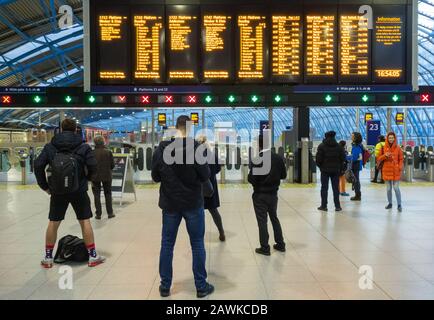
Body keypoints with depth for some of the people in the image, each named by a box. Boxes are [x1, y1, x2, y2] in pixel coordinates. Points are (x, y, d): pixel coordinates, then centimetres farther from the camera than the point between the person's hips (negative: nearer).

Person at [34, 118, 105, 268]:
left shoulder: (50, 146, 1)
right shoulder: (83, 146, -4)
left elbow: (38, 165, -3)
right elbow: (93, 166, -9)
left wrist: (45, 186, 6)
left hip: (57, 190, 2)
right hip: (79, 190, -1)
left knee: (53, 223, 12)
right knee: (85, 221, 6)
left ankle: (48, 258, 20)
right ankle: (92, 256, 10)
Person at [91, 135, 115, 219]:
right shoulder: (108, 152, -7)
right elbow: (112, 165, -4)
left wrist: (91, 178, 1)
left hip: (95, 177, -1)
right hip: (107, 176, 1)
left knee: (97, 195, 8)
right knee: (108, 194, 13)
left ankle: (98, 214, 8)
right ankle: (110, 213, 15)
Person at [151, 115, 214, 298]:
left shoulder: (161, 149, -5)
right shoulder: (195, 148, -15)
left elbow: (155, 177, 3)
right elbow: (205, 176, -10)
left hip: (170, 204, 3)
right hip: (193, 204, -2)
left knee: (167, 244, 14)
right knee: (197, 245, 9)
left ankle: (165, 286, 22)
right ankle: (201, 286, 17)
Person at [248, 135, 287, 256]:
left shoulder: (257, 160, -19)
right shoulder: (278, 158, -3)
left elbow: (251, 179, -19)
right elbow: (283, 175, 4)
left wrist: (256, 181, 2)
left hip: (260, 194, -5)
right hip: (273, 193, 5)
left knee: (262, 220, 4)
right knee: (274, 218, 20)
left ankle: (265, 248, 9)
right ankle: (280, 244, 27)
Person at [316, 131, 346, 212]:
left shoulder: (322, 146, -7)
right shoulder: (339, 146, 3)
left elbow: (319, 159, -9)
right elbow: (343, 158, 3)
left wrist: (320, 166, 8)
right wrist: (340, 168, 13)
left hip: (325, 170, -2)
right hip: (336, 170, 3)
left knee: (324, 188, 4)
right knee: (336, 188, 8)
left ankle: (324, 206, 5)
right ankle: (337, 206, 9)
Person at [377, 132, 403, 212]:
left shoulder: (398, 148, 2)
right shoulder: (384, 148, 5)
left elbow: (401, 159, 4)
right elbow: (379, 159, 7)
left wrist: (400, 168, -10)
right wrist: (384, 155, -12)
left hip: (395, 171, -2)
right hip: (387, 170, 2)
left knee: (396, 188, -7)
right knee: (389, 188, 9)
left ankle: (399, 205, 2)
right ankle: (390, 203, 22)